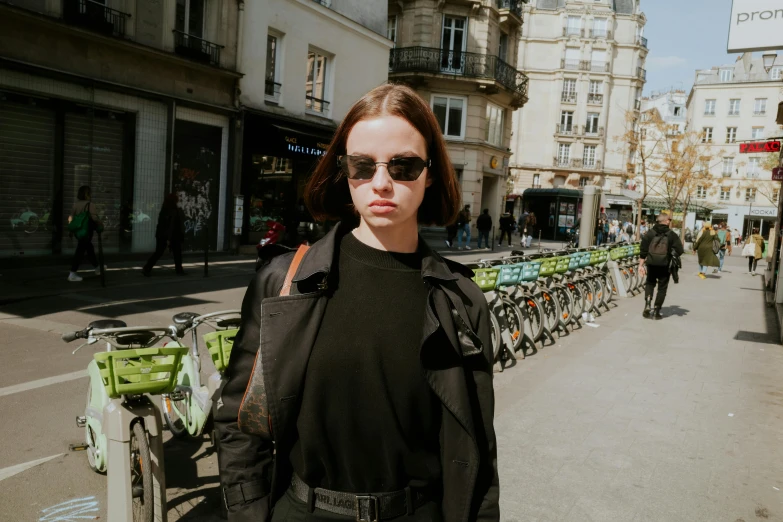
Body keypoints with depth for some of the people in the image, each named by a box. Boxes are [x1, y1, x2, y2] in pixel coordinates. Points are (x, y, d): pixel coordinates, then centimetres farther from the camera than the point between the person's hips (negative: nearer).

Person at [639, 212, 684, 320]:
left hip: (651, 264, 2)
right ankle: (656, 311, 10)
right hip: (665, 265, -2)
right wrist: (673, 255, 14)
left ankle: (647, 303, 2)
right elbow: (679, 250, -7)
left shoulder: (650, 233, 1)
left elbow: (643, 249, -1)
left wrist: (641, 264, 3)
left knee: (650, 283, 22)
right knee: (662, 287, 9)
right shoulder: (672, 234, -4)